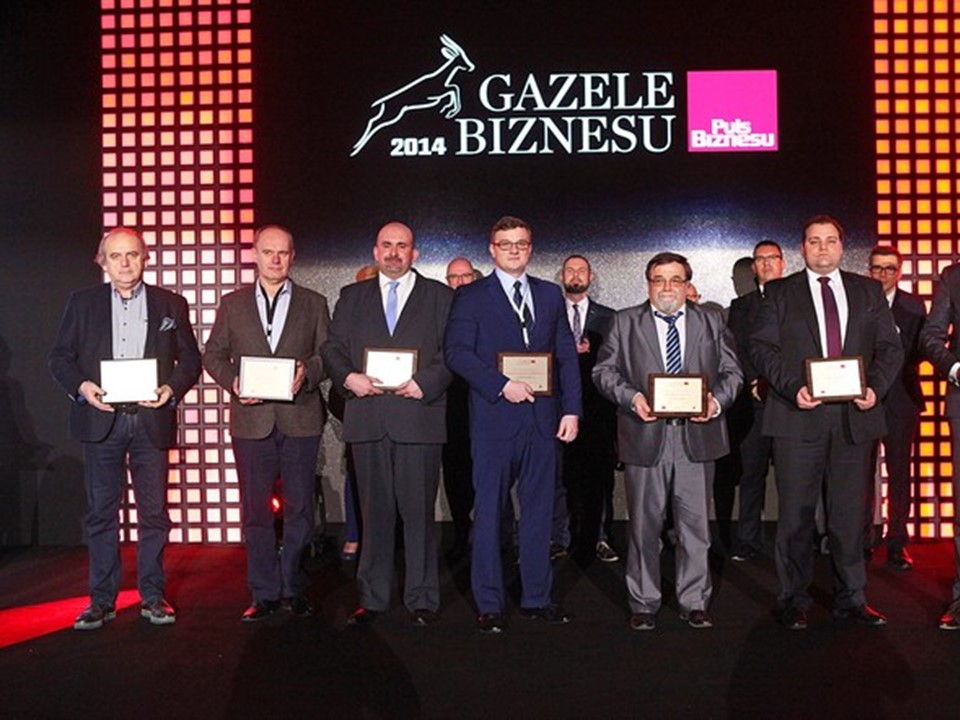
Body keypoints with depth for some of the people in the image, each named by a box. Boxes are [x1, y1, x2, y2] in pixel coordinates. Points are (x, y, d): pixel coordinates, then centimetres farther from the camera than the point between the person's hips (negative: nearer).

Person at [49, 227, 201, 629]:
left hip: (151, 420, 0)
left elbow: (191, 358, 8)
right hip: (101, 419, 0)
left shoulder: (171, 305, 8)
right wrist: (81, 386, -11)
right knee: (102, 513, 5)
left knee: (154, 512, 4)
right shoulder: (82, 303, 9)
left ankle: (153, 596, 15)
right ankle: (102, 600, 14)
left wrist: (173, 389, -10)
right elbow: (60, 357, 8)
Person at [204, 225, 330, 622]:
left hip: (300, 420, -1)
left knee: (299, 508, 4)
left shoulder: (314, 303, 8)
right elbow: (213, 355, 10)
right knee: (256, 510, 6)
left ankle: (293, 588, 17)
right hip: (251, 419, 1)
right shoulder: (232, 303, 11)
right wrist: (233, 381, -9)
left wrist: (308, 372, -15)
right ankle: (264, 592, 16)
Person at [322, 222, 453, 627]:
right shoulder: (352, 297, 17)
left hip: (418, 415, -2)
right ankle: (372, 599, 16)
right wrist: (349, 378, -7)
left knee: (418, 510, 1)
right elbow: (332, 348, 12)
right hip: (366, 418, 2)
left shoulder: (440, 297, 10)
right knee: (374, 511, 6)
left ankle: (421, 600, 12)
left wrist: (424, 384, -12)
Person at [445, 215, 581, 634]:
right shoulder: (471, 297, 3)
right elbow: (456, 352, -8)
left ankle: (536, 598, 21)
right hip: (494, 419, -3)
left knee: (538, 510, 9)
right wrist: (502, 386, -16)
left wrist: (571, 409, 2)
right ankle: (489, 604, 12)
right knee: (489, 512, 2)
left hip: (543, 419, 4)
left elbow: (566, 355, 11)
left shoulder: (550, 295, 14)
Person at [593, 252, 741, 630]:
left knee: (695, 525, 6)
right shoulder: (625, 322, 9)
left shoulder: (712, 323, 13)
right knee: (644, 526, 6)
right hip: (646, 437, -1)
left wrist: (716, 400, -10)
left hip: (697, 437, 1)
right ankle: (644, 604, 19)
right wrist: (631, 397, -13)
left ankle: (694, 602, 20)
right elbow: (605, 370, 4)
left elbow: (732, 372, 10)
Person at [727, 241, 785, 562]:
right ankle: (749, 539, 5)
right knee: (751, 471, 0)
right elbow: (736, 351, 7)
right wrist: (755, 382, -7)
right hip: (755, 400, 1)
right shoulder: (742, 305, 14)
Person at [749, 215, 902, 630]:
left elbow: (890, 347, 10)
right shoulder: (780, 292, 7)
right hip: (799, 417, -2)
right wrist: (793, 388, -15)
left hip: (854, 415, 2)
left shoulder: (868, 292, 14)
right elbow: (761, 346, -2)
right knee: (796, 514, 3)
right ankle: (795, 600, 15)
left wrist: (876, 387, -9)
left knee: (849, 512, 9)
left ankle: (851, 599, 22)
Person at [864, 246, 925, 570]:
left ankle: (897, 543, 11)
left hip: (900, 400, 1)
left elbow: (918, 351, -1)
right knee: (862, 473, 4)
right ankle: (863, 541, 13)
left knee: (899, 473, 3)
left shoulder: (913, 306, 7)